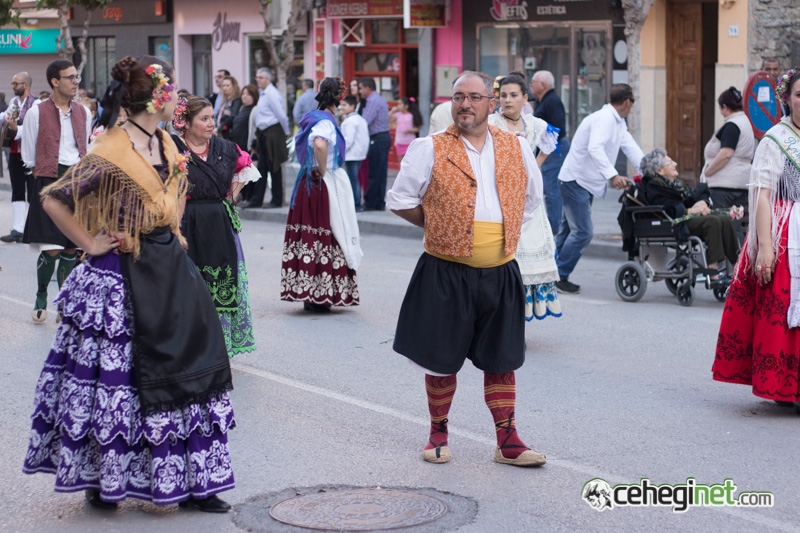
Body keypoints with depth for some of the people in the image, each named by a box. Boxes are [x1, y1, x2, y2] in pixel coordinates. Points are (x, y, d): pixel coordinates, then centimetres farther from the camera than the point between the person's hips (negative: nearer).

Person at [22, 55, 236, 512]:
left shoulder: (166, 144, 8)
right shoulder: (112, 152, -18)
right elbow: (54, 199, -20)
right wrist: (90, 244, -14)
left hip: (168, 268, 8)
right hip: (125, 277, -8)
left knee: (189, 368, 7)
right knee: (117, 376, 1)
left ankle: (190, 481, 14)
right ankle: (102, 479, 17)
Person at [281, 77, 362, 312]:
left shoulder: (311, 118, 11)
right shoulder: (325, 122, -15)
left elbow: (300, 145, 26)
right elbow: (320, 145, -35)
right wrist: (322, 170, -20)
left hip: (307, 183, 9)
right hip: (326, 186, -9)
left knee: (308, 238, 9)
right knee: (324, 238, -4)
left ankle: (308, 293, 13)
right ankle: (319, 296, -4)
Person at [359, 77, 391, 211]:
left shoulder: (373, 101, -14)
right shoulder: (379, 99, 19)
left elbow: (364, 122, -21)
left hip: (377, 139, -10)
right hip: (384, 137, 10)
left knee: (374, 174, -4)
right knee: (381, 173, 10)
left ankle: (370, 203, 0)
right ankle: (380, 203, 13)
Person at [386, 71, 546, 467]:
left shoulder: (516, 149, 7)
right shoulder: (430, 149, -3)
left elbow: (532, 197, 22)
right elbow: (400, 200, 3)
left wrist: (506, 229, 13)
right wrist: (437, 224, 1)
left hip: (499, 273, 3)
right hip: (445, 274, -3)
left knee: (501, 360, 8)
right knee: (440, 358, 6)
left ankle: (507, 441, 15)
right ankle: (438, 434, 23)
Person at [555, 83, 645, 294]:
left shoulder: (618, 123, 11)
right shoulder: (604, 119, -21)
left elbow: (631, 149, 10)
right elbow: (595, 148, -35)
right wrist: (612, 175, -44)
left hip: (585, 183, 11)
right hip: (575, 180, -11)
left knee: (567, 230, 14)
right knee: (583, 232, -10)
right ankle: (559, 276, -3)